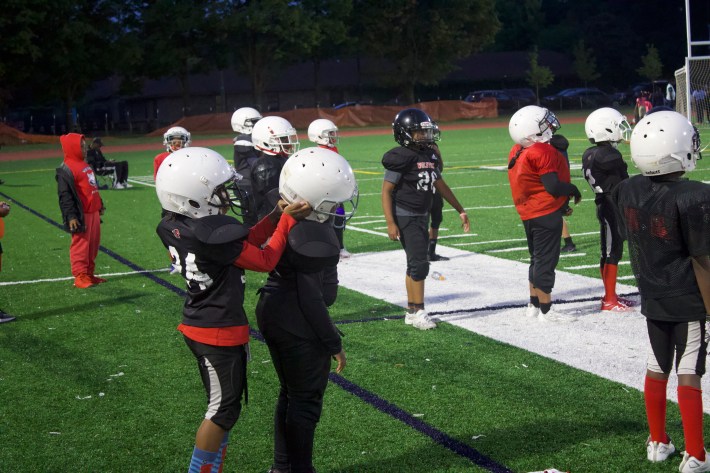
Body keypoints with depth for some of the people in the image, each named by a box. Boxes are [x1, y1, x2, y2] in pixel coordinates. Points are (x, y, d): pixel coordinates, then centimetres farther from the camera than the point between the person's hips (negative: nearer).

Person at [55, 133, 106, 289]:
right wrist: (71, 216, -22)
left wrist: (100, 205, 27)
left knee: (94, 244, 14)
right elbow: (65, 195, -17)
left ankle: (89, 274, 24)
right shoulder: (66, 170, -13)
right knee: (81, 245, -5)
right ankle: (80, 277, 1)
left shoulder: (85, 165, 16)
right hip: (81, 215, -9)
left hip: (93, 212, 10)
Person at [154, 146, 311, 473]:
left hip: (197, 325, 9)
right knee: (224, 410, 7)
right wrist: (286, 221, -6)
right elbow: (264, 260, -15)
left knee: (221, 405, 21)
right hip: (221, 333, -9)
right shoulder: (213, 233, -28)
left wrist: (277, 214, 0)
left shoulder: (176, 228, -1)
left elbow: (242, 243, 4)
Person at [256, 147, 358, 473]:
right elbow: (311, 297, -22)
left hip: (274, 313, 9)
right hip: (298, 327, -9)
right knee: (306, 401, 7)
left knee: (290, 394, 22)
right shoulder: (314, 238, -27)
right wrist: (333, 343, -12)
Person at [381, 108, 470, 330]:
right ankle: (418, 311, -1)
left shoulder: (429, 155, 8)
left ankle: (412, 311, 21)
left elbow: (440, 185, 17)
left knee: (415, 264, 13)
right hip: (405, 217, -8)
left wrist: (460, 210, 19)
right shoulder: (401, 158, -15)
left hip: (422, 216, 8)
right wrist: (390, 223, -20)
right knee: (419, 264, -9)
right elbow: (386, 191, -14)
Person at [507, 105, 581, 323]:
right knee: (546, 261, -2)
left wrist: (561, 205, 19)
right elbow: (553, 186, -23)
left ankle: (534, 304, 27)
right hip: (546, 214, -9)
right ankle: (546, 310, 5)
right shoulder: (543, 152, -22)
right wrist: (573, 190, -3)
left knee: (537, 258, 19)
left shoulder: (518, 151, 7)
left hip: (528, 213, 9)